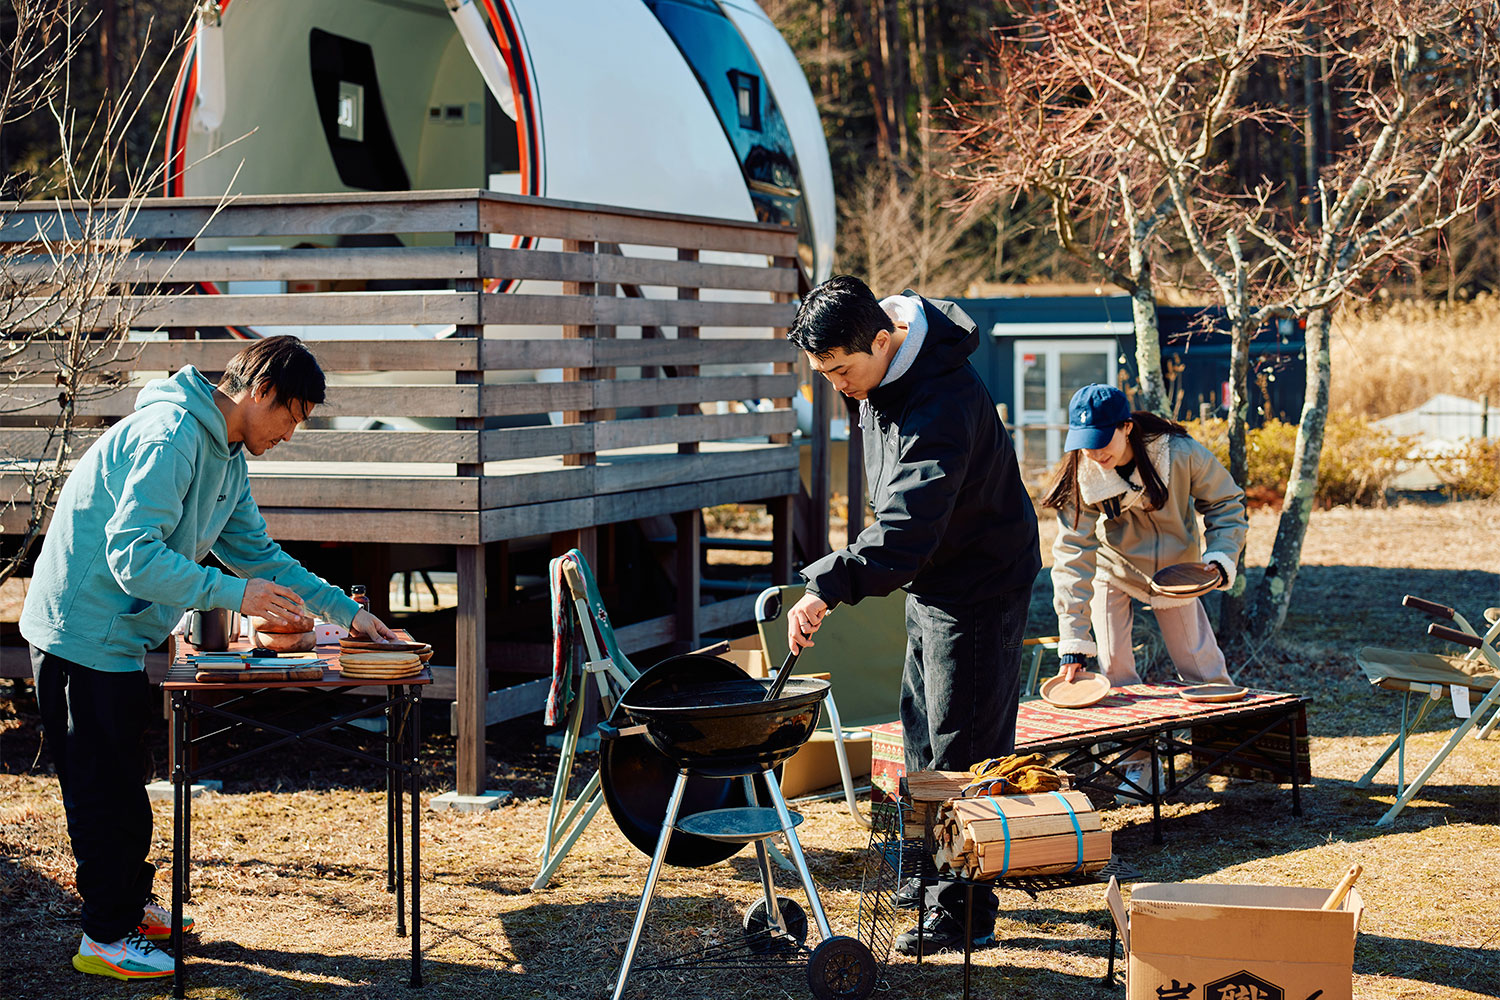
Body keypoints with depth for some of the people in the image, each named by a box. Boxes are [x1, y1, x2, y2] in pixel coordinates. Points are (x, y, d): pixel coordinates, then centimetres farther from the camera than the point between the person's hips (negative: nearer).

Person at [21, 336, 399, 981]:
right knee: (105, 785, -3)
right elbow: (133, 554, -29)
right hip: (82, 632, -10)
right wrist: (234, 594, -30)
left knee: (117, 779, 18)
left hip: (117, 637, 10)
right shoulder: (170, 437, -23)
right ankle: (106, 938, 6)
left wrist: (345, 611, 12)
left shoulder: (228, 457, 10)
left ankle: (129, 904, 31)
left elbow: (258, 553, 17)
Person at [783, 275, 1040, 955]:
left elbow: (908, 524, -43)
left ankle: (963, 914, 3)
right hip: (929, 581, 10)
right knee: (921, 729, 19)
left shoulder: (944, 404, -32)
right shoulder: (880, 375, -2)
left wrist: (829, 586, -52)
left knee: (962, 750, -5)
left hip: (979, 587, -10)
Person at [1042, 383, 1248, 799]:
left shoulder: (1179, 454, -29)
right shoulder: (1082, 476, -28)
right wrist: (1074, 647, -34)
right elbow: (1072, 555, -29)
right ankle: (1138, 763, 6)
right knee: (1114, 665, -8)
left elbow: (1226, 503, -10)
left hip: (1174, 568, 0)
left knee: (1200, 664, 3)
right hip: (1112, 570, 0)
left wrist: (1219, 559, -26)